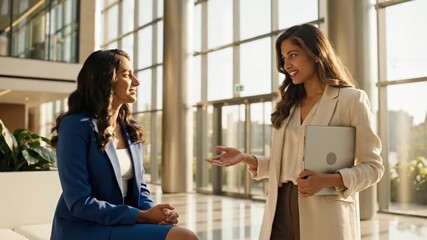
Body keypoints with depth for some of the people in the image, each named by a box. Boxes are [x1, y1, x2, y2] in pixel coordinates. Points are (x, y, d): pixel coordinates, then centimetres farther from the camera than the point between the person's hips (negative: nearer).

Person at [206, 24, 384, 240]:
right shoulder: (287, 104, 15)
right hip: (281, 213, 5)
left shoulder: (351, 99, -2)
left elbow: (373, 166, -4)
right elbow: (283, 164, 13)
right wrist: (246, 159, -2)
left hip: (325, 217, -4)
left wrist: (329, 180, -19)